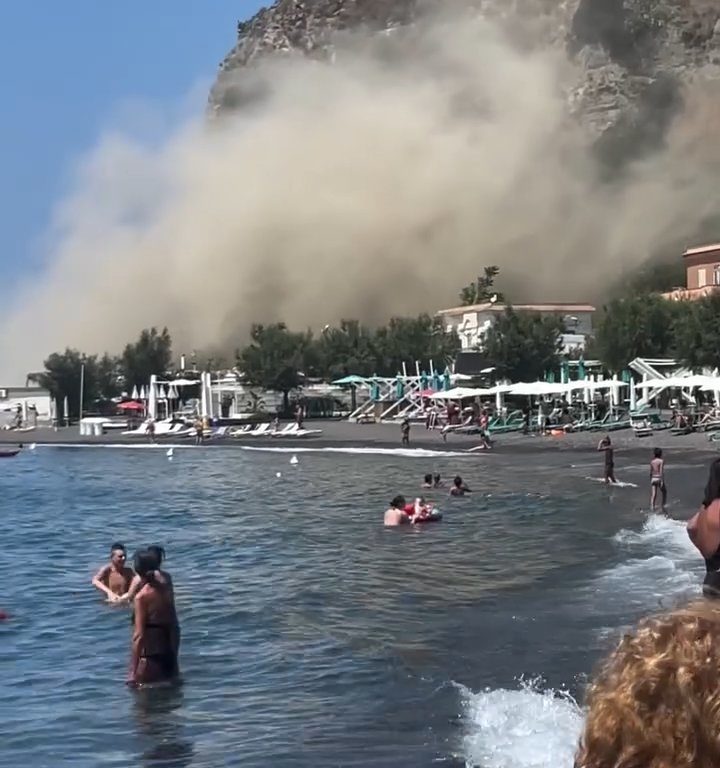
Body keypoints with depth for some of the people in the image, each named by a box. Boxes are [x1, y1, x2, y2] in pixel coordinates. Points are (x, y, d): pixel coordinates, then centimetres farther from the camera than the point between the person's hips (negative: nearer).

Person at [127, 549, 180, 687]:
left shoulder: (141, 597, -15)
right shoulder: (165, 590, 3)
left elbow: (139, 635, -19)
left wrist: (133, 671, -17)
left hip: (150, 656, -7)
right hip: (168, 653, 7)